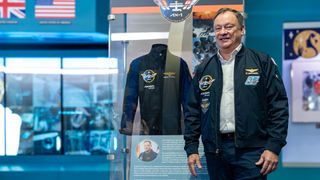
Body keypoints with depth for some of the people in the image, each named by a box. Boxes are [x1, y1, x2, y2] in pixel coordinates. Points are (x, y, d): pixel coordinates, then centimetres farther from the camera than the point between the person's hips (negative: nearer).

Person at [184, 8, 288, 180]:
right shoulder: (203, 69, 12)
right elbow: (193, 111, 13)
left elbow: (278, 106, -4)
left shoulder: (262, 62, 1)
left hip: (251, 149, -3)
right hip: (215, 150, 4)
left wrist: (274, 146, -11)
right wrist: (191, 148, 6)